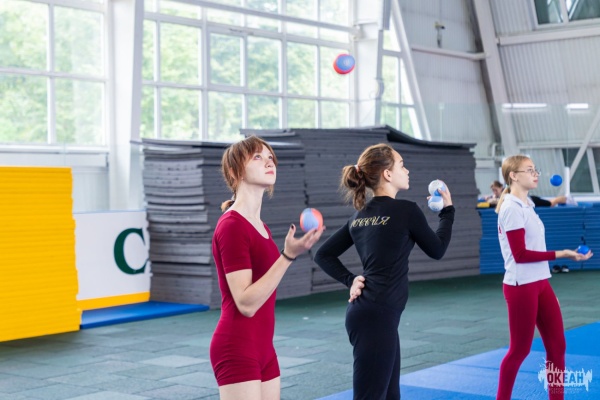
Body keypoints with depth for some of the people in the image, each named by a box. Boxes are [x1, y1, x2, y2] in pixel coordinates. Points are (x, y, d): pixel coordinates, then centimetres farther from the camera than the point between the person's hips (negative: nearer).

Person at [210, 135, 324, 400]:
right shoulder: (231, 226, -16)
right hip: (237, 352, -9)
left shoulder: (261, 227, 12)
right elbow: (246, 303, -22)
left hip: (263, 350, 9)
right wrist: (289, 255, -27)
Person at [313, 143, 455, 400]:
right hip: (377, 317, -9)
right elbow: (437, 250, 5)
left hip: (369, 313, 9)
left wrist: (351, 280, 9)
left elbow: (324, 255, 15)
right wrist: (447, 210, 17)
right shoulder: (406, 211, -10)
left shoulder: (360, 215, 11)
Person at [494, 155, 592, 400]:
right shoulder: (511, 208, -16)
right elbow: (520, 254, -20)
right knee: (520, 349, 3)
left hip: (540, 283, 8)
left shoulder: (526, 205, 11)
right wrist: (562, 254, -21)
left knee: (557, 345, 8)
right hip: (521, 287, -8)